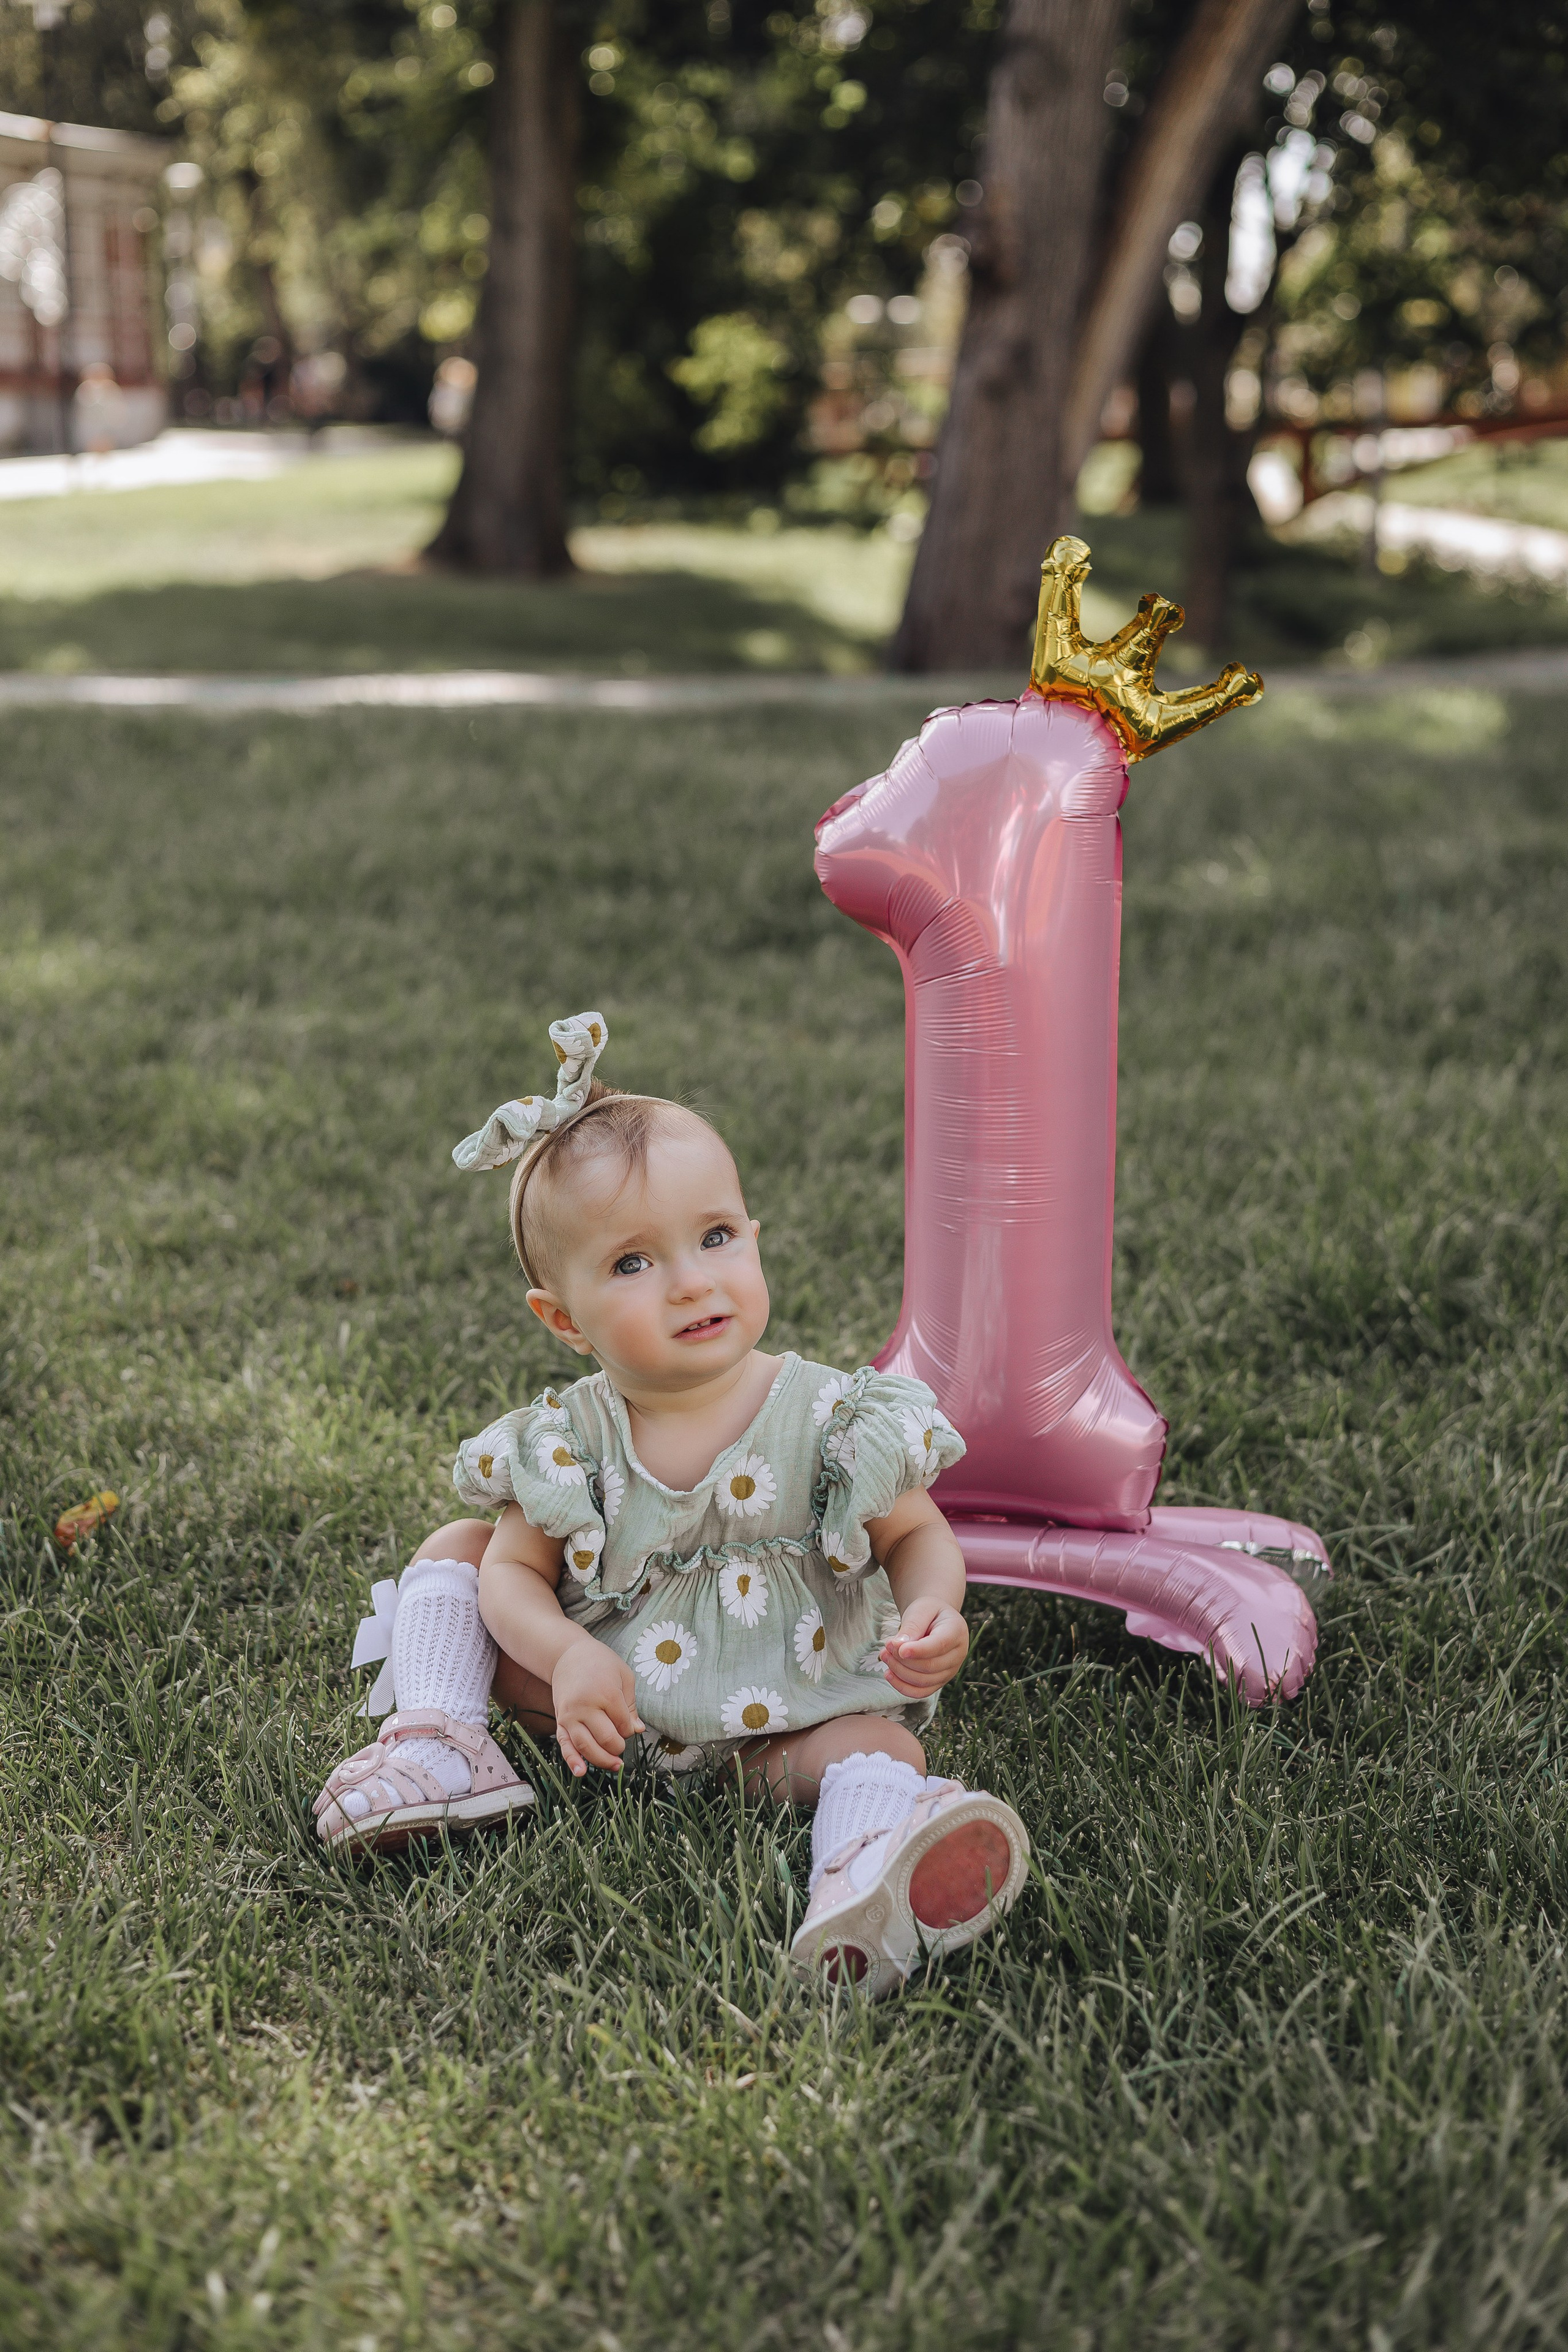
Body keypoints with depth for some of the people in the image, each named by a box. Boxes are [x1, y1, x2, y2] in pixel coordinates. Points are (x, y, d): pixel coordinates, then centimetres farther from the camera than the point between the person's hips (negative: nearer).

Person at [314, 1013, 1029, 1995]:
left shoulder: (832, 1419, -15)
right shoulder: (567, 1443, -11)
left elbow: (918, 1534, -4)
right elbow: (517, 1572, -5)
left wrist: (934, 1612, -27)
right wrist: (569, 1658, -26)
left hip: (786, 1716, -2)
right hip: (606, 1693, 3)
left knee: (885, 1747, -32)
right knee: (456, 1547, 2)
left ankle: (865, 1885, -64)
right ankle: (443, 1743, -14)